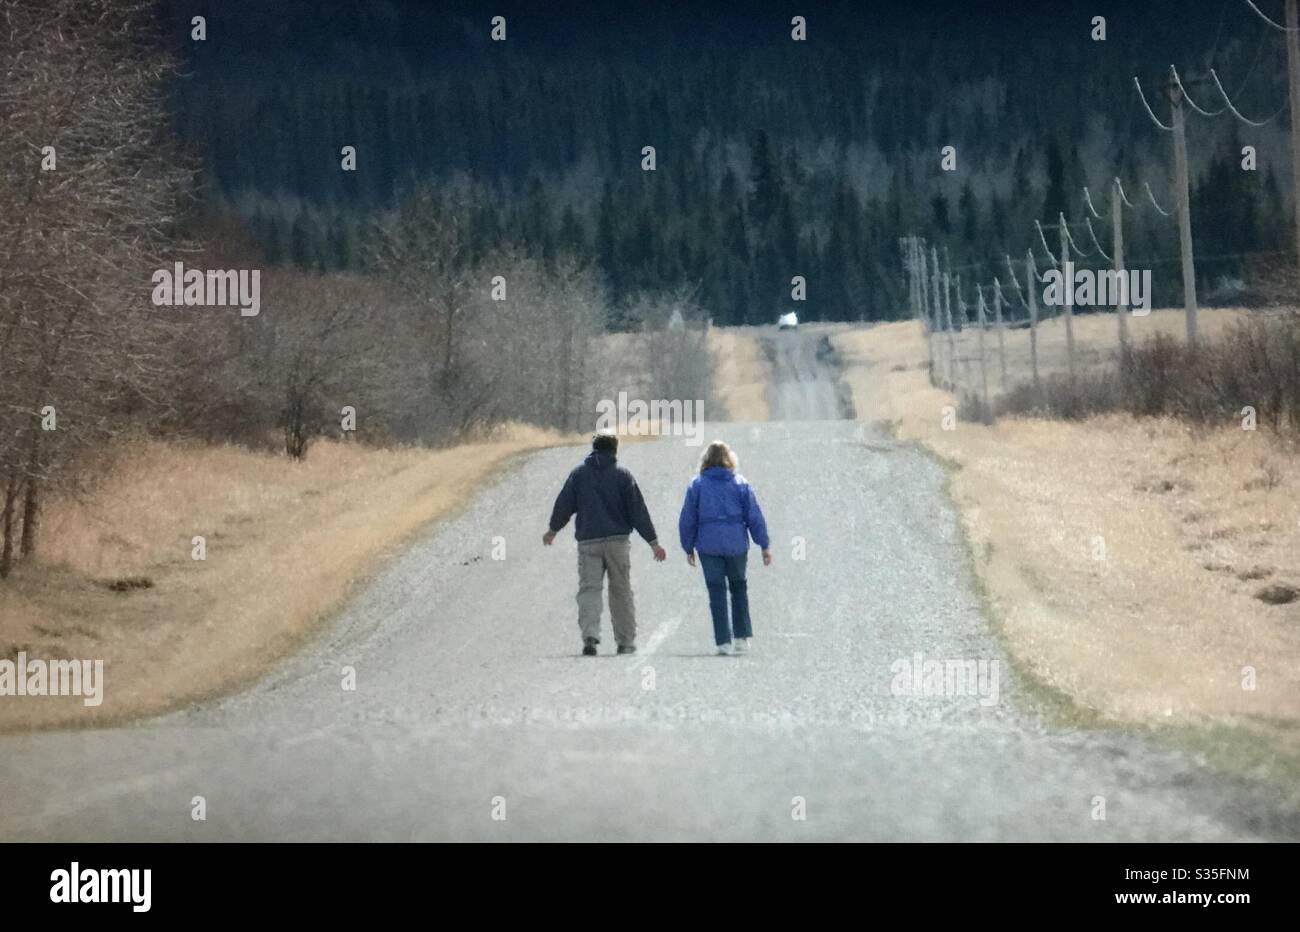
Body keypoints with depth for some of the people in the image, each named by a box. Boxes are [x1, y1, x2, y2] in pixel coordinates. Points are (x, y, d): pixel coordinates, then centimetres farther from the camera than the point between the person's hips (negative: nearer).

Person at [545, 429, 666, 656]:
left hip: (588, 541, 1)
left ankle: (590, 635, -22)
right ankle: (625, 642, 10)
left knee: (588, 589, -1)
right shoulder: (622, 475, 0)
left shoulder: (579, 474, 5)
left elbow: (564, 504, 7)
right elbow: (638, 510, -1)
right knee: (621, 591, 8)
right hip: (618, 541, -1)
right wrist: (653, 541, 2)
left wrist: (553, 530, 25)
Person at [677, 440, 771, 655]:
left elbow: (687, 520, 2)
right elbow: (755, 516, 1)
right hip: (736, 544, 1)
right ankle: (742, 636, 8)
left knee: (717, 592, 2)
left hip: (709, 545, -1)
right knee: (739, 588, 15)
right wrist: (765, 545, 6)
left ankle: (723, 641, -2)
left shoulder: (697, 485, 1)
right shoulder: (740, 484, 2)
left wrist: (688, 547, 11)